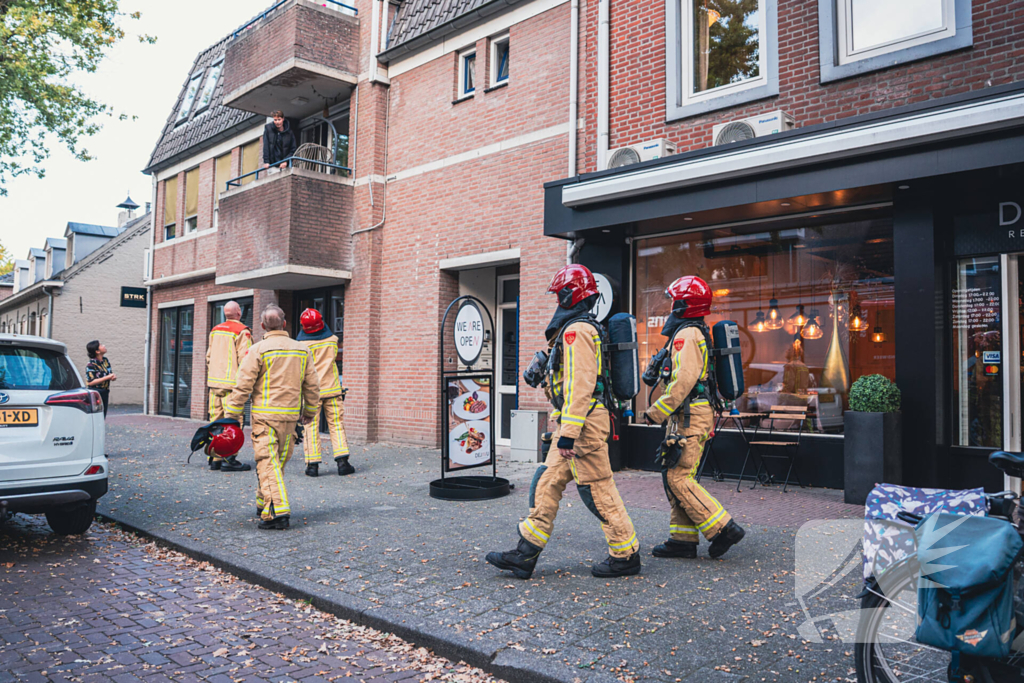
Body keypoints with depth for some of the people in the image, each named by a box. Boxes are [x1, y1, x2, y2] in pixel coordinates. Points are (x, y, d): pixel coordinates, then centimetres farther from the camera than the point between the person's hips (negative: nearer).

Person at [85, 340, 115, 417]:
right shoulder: (91, 365, -15)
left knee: (103, 418, 12)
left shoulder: (106, 360, 6)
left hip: (105, 393, 7)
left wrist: (113, 377, -6)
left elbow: (110, 373, 18)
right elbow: (91, 382, -20)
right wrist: (107, 377, -22)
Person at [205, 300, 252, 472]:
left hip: (214, 382, 7)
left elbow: (209, 357, 20)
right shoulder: (242, 331, -9)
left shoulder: (215, 330, 15)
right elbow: (244, 359, -15)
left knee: (215, 420, 10)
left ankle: (215, 458, 14)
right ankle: (228, 460, -5)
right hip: (232, 383, -7)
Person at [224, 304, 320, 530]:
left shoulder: (258, 350, -7)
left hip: (265, 416, -5)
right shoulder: (302, 350, 8)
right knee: (278, 462, 16)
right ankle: (263, 503, 30)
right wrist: (309, 413, 24)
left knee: (268, 463, -4)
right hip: (291, 416, 5)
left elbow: (243, 386, -9)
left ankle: (276, 512, -13)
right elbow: (312, 386, 12)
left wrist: (231, 416, -3)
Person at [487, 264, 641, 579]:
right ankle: (526, 554, 14)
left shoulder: (576, 331, -15)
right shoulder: (583, 328, 18)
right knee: (547, 483, 10)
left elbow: (580, 386, -23)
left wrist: (568, 432, -24)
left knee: (598, 489, -1)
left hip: (583, 421, -11)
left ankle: (626, 555, 12)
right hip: (574, 423, 11)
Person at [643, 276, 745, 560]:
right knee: (674, 477, 11)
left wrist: (656, 411, -17)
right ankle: (683, 539, 15)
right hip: (690, 416, 10)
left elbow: (684, 380, -22)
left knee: (678, 478, -9)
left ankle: (724, 528, -5)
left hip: (690, 416, -10)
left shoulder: (687, 334, -14)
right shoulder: (698, 333, 19)